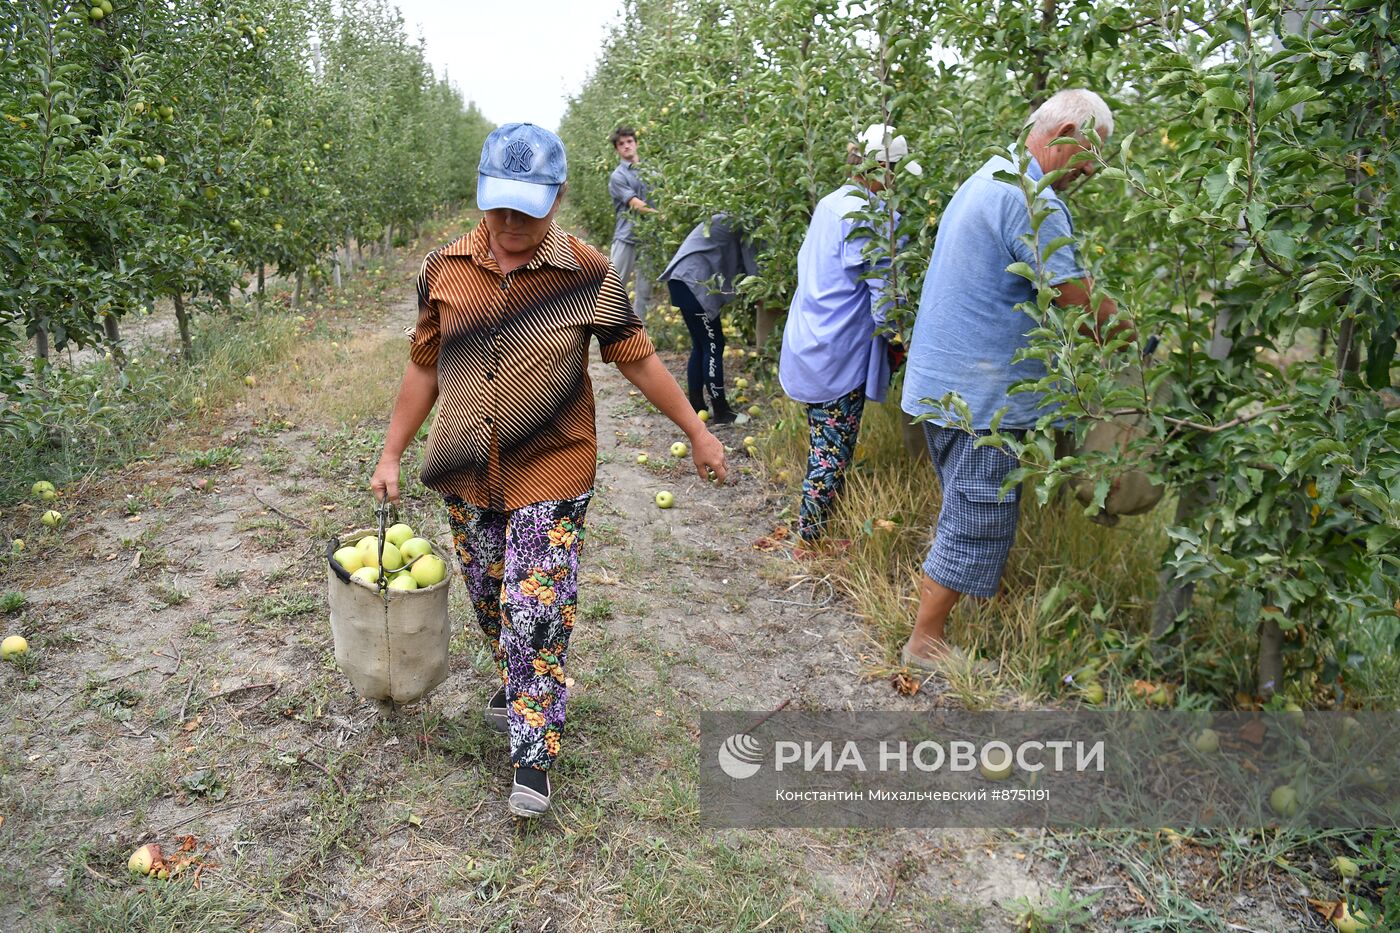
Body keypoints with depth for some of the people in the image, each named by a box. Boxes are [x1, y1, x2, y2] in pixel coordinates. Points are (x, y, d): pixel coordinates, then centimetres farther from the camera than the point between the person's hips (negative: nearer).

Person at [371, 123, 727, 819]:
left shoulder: (585, 275, -9)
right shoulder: (447, 269, 0)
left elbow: (637, 357, -1)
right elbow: (424, 367, 8)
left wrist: (698, 434, 4)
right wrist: (391, 456, 9)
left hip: (549, 473, -4)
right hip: (466, 473, 4)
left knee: (537, 610, -5)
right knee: (489, 598, 18)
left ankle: (533, 756, 9)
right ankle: (515, 681, 46)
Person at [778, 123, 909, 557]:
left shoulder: (829, 204, 11)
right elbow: (883, 293, -16)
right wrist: (894, 341, 1)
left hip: (808, 344, 9)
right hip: (839, 354, -9)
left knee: (824, 443, 17)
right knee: (833, 449, 2)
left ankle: (814, 530, 26)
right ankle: (810, 539, 11)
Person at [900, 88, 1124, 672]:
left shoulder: (985, 180, 15)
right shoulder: (1032, 200, -18)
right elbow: (1082, 301, -17)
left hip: (940, 382, 10)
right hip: (982, 394, -10)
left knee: (968, 510, 21)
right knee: (978, 520, 0)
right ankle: (926, 642, 10)